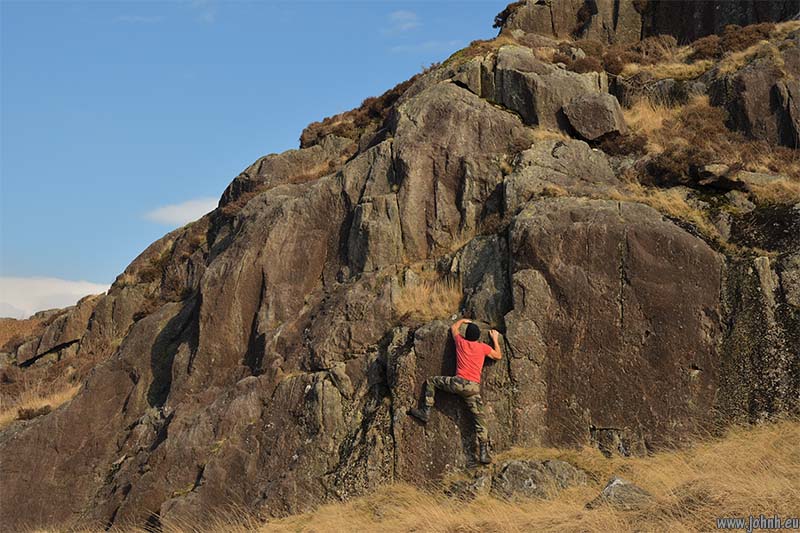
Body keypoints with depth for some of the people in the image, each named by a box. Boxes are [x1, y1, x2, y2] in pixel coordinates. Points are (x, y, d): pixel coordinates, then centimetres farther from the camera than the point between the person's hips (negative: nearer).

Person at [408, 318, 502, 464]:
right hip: (473, 387, 1)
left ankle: (426, 412, 13)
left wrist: (463, 320, 50)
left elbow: (454, 328, 32)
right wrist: (495, 338, 37)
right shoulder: (483, 347, 9)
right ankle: (483, 453, -5)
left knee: (431, 381, 22)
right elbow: (498, 355, 27)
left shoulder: (461, 342, 10)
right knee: (479, 419, 3)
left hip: (458, 382, -1)